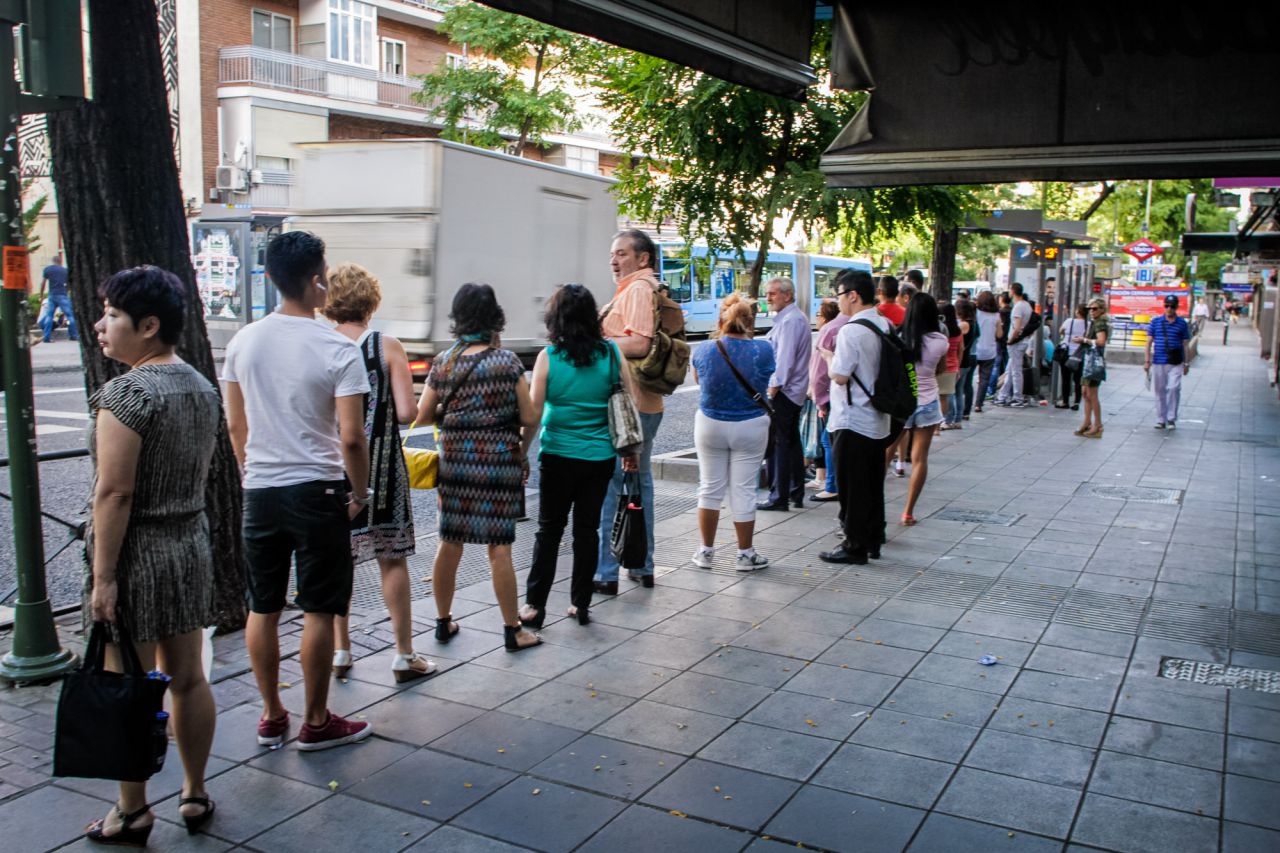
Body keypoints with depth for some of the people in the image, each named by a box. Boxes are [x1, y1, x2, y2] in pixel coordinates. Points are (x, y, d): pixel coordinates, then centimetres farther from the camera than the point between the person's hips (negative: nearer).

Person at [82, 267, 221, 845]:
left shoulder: (125, 394, -18)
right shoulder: (202, 388, 7)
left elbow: (114, 493, -21)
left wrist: (103, 576, -17)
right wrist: (179, 527, 19)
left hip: (134, 552, -7)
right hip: (191, 544, 8)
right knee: (187, 678, 14)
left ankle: (132, 814, 17)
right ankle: (195, 796, 26)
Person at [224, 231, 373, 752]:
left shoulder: (244, 342, 2)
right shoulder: (337, 350, -13)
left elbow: (235, 426, 9)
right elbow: (351, 438, -16)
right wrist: (360, 493, -2)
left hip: (259, 492, 5)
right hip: (316, 492, -5)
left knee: (263, 609, 14)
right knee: (318, 612, 6)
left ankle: (271, 716, 26)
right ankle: (316, 723, 16)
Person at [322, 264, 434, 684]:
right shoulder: (388, 346, -8)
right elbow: (406, 412, -12)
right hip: (381, 465, -2)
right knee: (392, 559, 8)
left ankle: (340, 652, 22)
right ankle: (404, 655, 13)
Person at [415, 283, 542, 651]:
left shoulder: (443, 363, 2)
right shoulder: (507, 361, -6)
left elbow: (422, 416, 6)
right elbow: (529, 419, -5)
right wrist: (522, 452, 12)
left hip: (454, 462, 3)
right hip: (499, 463, -3)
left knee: (449, 542, 14)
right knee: (499, 547, 2)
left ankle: (444, 621, 27)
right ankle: (512, 630, 12)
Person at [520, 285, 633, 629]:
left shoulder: (548, 357, -10)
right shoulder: (611, 353, -3)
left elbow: (533, 412, -11)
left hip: (558, 456, -2)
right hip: (600, 458, 2)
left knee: (549, 530, 10)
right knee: (587, 529, 12)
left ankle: (535, 604, 13)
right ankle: (581, 604, 18)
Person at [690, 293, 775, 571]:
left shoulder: (705, 350, -11)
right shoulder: (763, 350, -13)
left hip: (710, 425, 1)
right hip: (751, 427, -1)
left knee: (710, 487, 12)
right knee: (744, 490, 6)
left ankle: (706, 551, 21)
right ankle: (746, 554, 15)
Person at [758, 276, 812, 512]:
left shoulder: (790, 321, -16)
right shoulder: (795, 318, 17)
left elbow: (784, 360, -22)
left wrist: (772, 391, -22)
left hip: (782, 392, -11)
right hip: (794, 392, 11)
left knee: (776, 445, -7)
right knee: (791, 443, 15)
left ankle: (778, 498, -4)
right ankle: (796, 494, 22)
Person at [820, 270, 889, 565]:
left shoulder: (851, 331, -20)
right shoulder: (885, 325, 7)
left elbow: (840, 375, -21)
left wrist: (829, 357, -2)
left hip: (852, 422, -8)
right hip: (878, 420, 8)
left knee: (851, 487, 2)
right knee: (873, 484, 16)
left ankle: (854, 546, 9)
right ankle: (873, 539, 25)